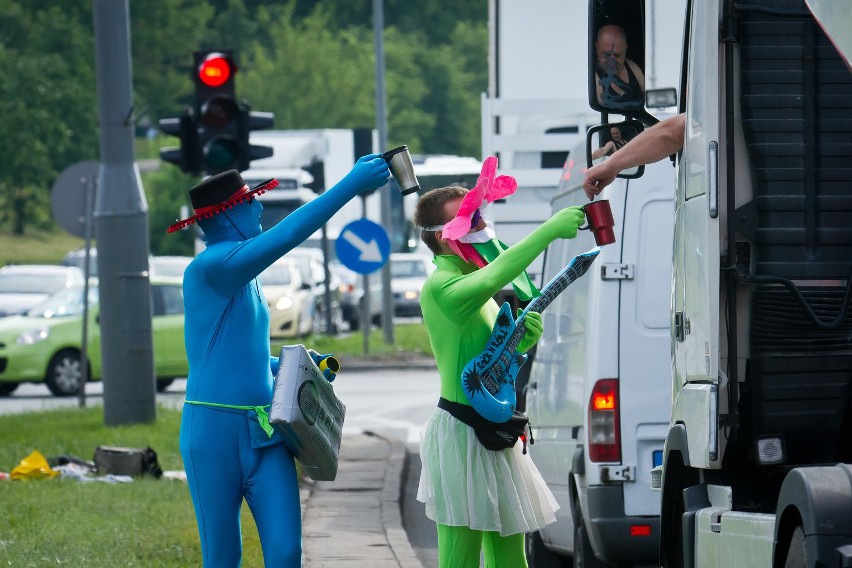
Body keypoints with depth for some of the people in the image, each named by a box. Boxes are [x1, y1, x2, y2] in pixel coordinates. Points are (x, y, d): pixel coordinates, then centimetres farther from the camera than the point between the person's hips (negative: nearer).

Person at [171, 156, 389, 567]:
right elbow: (286, 236, -25)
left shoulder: (243, 277, 16)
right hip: (214, 430, -7)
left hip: (265, 433, 7)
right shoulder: (209, 268, -12)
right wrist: (351, 185, -26)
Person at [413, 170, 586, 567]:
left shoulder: (472, 284, 16)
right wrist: (549, 230, -35)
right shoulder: (440, 287, -15)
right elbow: (493, 278, -36)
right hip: (461, 432, -10)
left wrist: (523, 339, 2)